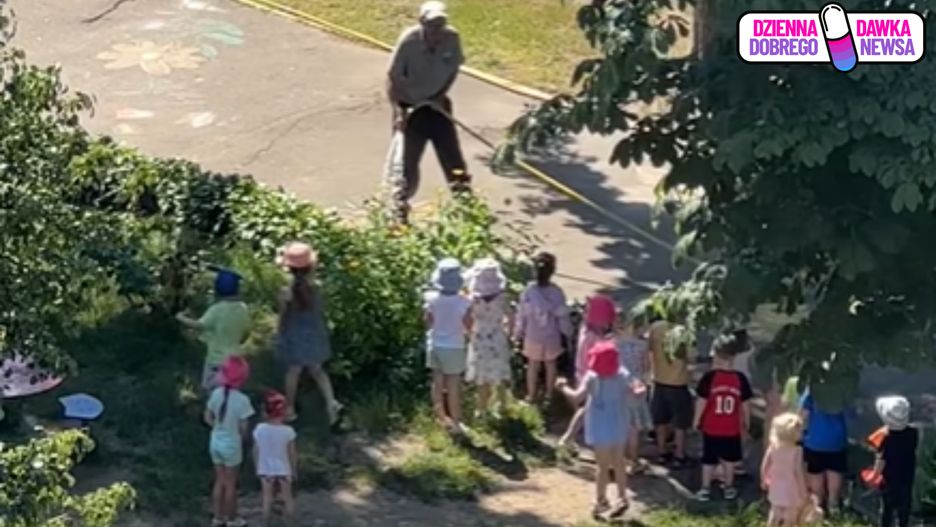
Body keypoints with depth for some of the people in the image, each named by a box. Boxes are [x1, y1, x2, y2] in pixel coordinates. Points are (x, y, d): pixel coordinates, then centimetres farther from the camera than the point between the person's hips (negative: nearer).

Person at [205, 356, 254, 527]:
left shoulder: (216, 393, -9)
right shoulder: (242, 400, -25)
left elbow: (208, 418, 1)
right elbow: (243, 428, -18)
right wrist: (241, 435, 3)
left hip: (216, 442, 5)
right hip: (232, 445, -5)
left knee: (220, 481, 21)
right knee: (231, 484, 14)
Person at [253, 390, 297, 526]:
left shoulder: (259, 429, -13)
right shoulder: (288, 431, -18)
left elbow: (256, 451, -2)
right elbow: (292, 454, -9)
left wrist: (257, 468, 13)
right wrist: (294, 470, 6)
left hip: (265, 470, 1)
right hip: (283, 470, -1)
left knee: (267, 498, 13)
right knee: (287, 498, 15)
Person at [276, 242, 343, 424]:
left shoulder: (287, 293, -22)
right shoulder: (316, 288, -14)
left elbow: (283, 319, -12)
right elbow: (321, 313, -1)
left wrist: (280, 339, 4)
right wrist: (322, 334, 14)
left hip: (295, 337, -3)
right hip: (314, 336, 3)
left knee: (293, 372, 15)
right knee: (317, 370, 20)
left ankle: (289, 409, 28)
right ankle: (331, 401, 5)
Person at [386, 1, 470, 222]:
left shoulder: (452, 38, -16)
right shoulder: (409, 41, -26)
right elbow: (392, 78, -21)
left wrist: (442, 94, -9)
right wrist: (397, 110, -28)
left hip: (437, 104, 3)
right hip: (410, 106, -3)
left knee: (451, 152, 7)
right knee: (407, 157, 1)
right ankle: (401, 204, 16)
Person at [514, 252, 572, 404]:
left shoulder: (528, 291, -20)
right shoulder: (557, 292, -21)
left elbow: (522, 315, -9)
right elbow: (562, 316, -10)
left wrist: (518, 332, 7)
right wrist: (567, 332, 7)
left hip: (533, 336, 0)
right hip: (552, 336, 0)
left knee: (533, 366, 18)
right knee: (551, 364, 21)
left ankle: (531, 396, 30)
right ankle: (549, 394, 36)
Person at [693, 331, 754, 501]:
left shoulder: (710, 377, -17)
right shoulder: (740, 378, -11)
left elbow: (701, 402, -13)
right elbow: (745, 405, -4)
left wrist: (697, 420, 2)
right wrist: (746, 423, 11)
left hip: (711, 428, -1)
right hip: (732, 429, 1)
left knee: (708, 459, 14)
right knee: (729, 459, 19)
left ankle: (705, 489, 17)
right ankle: (729, 487, 29)